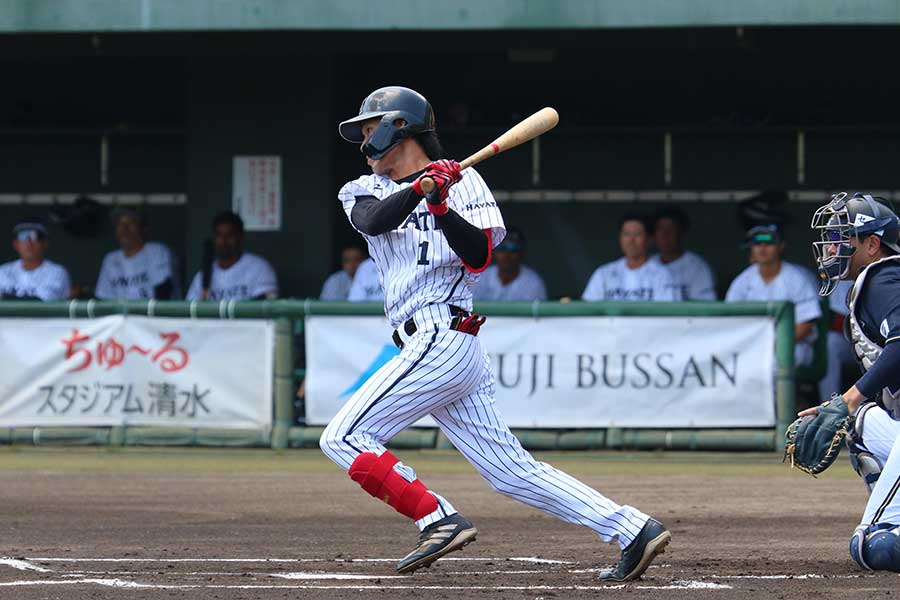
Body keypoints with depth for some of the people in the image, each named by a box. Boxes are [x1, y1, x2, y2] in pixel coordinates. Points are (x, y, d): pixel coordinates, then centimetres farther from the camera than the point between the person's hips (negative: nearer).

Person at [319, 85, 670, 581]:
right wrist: (419, 189, -22)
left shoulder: (462, 182, 3)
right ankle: (633, 530, 0)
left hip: (438, 340, -7)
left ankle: (439, 521, -15)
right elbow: (375, 221, -4)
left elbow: (480, 257, -10)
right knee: (512, 470, 2)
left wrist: (441, 207, -23)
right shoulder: (365, 191, 19)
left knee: (343, 438, -13)